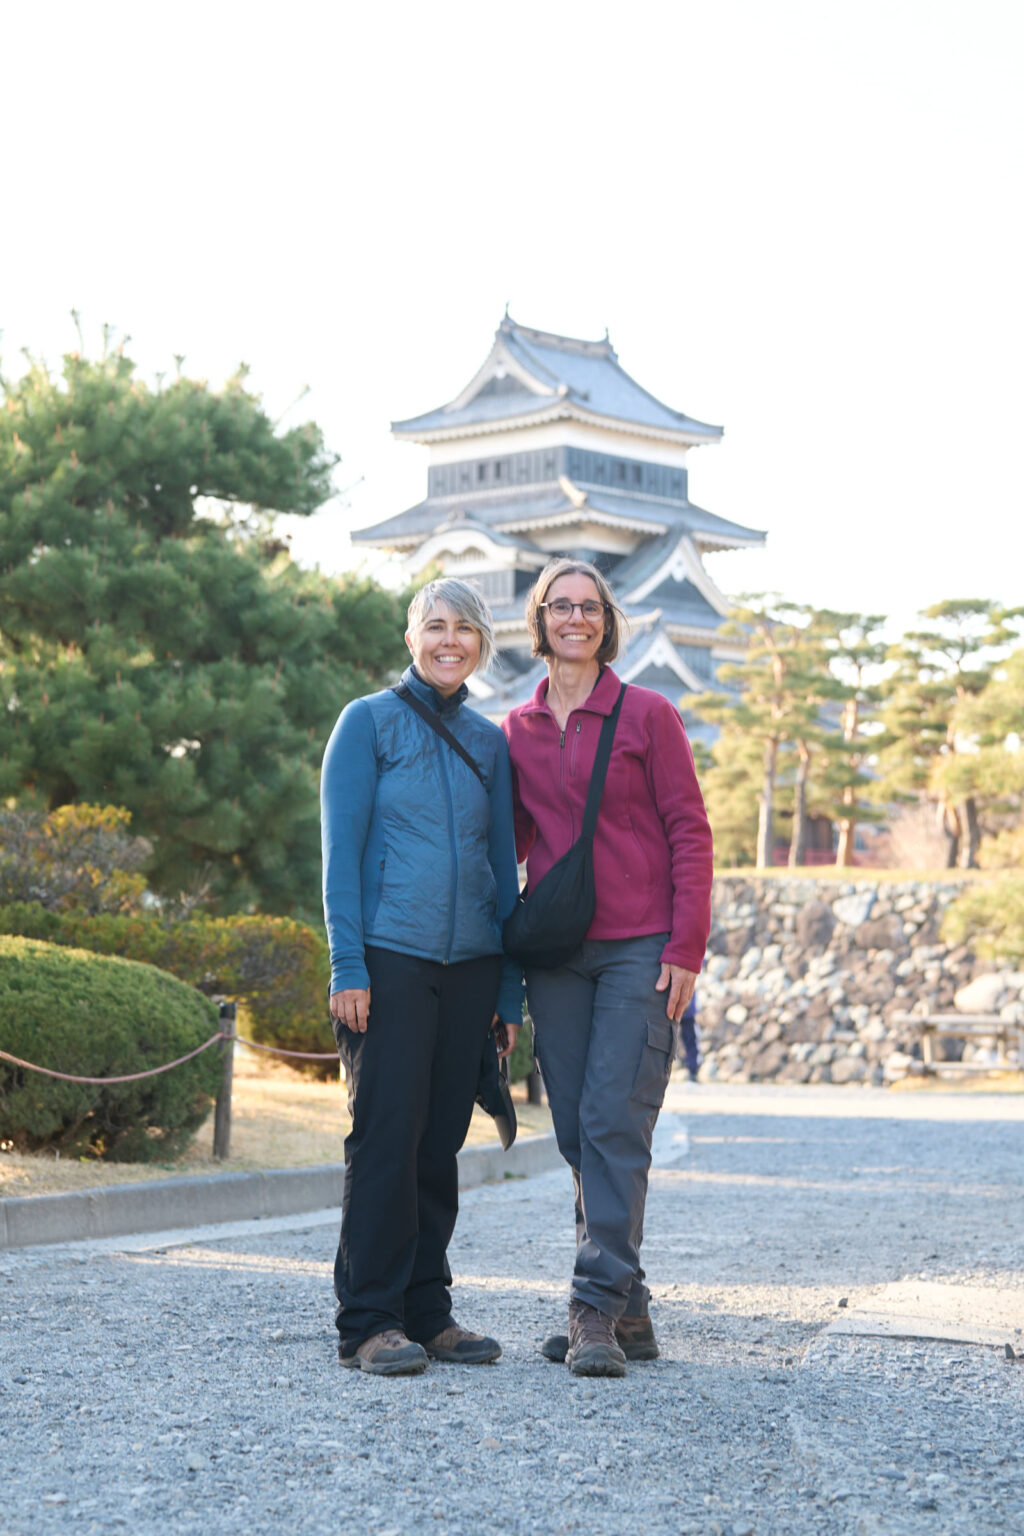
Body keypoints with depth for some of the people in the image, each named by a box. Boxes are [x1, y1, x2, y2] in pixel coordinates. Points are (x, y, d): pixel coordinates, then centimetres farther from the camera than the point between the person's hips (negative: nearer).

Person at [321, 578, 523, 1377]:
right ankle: (369, 1322, 0)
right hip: (391, 958, -4)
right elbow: (342, 850, -4)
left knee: (441, 1141, 7)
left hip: (470, 963, 4)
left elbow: (503, 863, 15)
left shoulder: (488, 741, 14)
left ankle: (427, 1311, 15)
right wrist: (347, 966, -12)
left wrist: (510, 986, 10)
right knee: (386, 1137, -6)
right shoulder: (370, 722, 1)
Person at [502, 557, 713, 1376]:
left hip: (639, 949, -4)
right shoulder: (518, 730, 11)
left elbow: (689, 833, -2)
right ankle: (627, 1309, 12)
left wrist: (686, 949, -9)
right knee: (578, 1131, 4)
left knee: (614, 1123, -11)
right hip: (556, 954, 4)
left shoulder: (646, 714, 0)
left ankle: (598, 1309, -10)